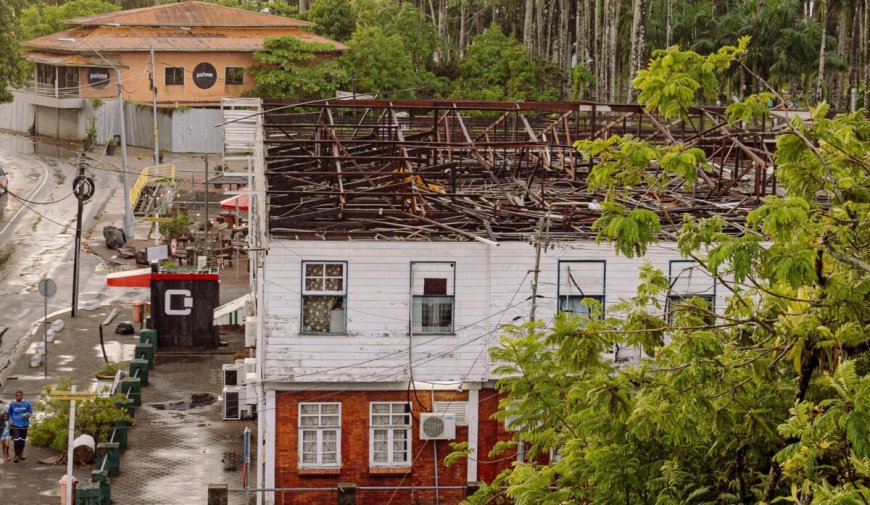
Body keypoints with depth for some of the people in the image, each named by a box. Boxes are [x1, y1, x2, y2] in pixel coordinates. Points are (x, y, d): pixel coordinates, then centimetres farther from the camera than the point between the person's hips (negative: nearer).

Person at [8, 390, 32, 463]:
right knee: (16, 440, -13)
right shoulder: (12, 404, -2)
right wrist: (11, 420, -5)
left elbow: (30, 411, 6)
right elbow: (10, 413, 10)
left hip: (24, 424, 2)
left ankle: (21, 454, 29)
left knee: (22, 440, 13)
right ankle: (17, 455, -4)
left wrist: (28, 414, -17)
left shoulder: (26, 403, -2)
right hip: (15, 424, -2)